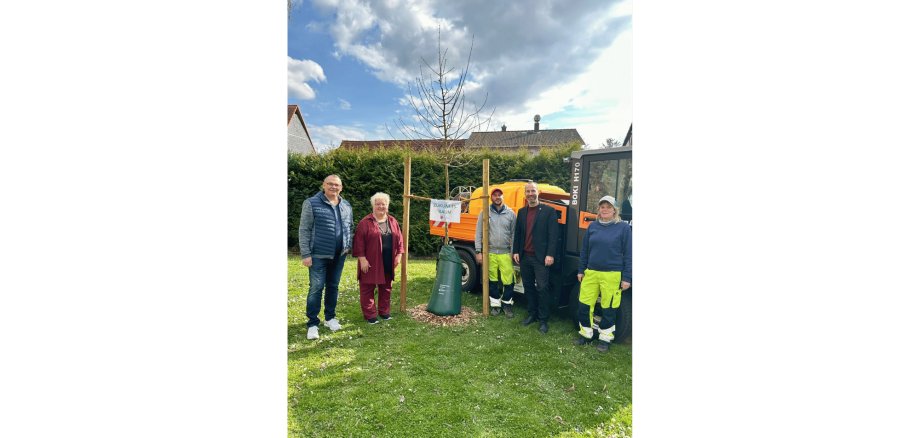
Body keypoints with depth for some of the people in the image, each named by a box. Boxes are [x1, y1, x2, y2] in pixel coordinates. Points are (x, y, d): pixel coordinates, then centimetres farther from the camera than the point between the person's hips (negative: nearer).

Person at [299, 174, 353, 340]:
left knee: (333, 286, 14)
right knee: (316, 288, -2)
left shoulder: (346, 206, 8)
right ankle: (312, 323, 9)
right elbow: (304, 230, -8)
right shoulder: (311, 203, -7)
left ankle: (330, 317, 28)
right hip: (319, 255, -5)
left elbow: (349, 228, 17)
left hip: (339, 255, 5)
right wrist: (305, 254, -12)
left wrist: (349, 247, 8)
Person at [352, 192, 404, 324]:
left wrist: (398, 255, 4)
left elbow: (399, 239, 11)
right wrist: (362, 259, -14)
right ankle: (370, 314, 15)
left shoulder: (393, 221, 8)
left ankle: (384, 311, 29)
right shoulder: (365, 222, -6)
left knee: (386, 287, 14)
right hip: (371, 263, -4)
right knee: (367, 288, 3)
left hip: (388, 264, 5)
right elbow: (359, 241, -9)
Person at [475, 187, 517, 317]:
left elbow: (514, 234, 5)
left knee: (508, 281, -4)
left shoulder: (510, 213, 4)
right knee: (493, 281, 10)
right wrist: (478, 252, -2)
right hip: (490, 253, 1)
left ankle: (507, 304, 15)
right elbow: (479, 233, 3)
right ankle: (495, 304, 24)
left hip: (505, 253, 0)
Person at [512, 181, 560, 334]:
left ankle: (543, 320, 10)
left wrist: (550, 254, -15)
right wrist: (515, 251, 6)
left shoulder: (549, 211, -4)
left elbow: (553, 234, -9)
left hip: (540, 257, -5)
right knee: (528, 287, 13)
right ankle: (531, 314, 26)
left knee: (542, 288, -1)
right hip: (524, 257, 5)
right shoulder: (521, 212, 12)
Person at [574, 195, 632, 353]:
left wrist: (627, 278, -5)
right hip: (591, 273, 4)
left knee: (608, 308, 7)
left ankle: (605, 338, 26)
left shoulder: (623, 227, -3)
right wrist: (581, 270, 13)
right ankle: (585, 333, 27)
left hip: (612, 275, -3)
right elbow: (585, 250, 14)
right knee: (584, 305, 7)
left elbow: (628, 254, -3)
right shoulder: (593, 226, 7)